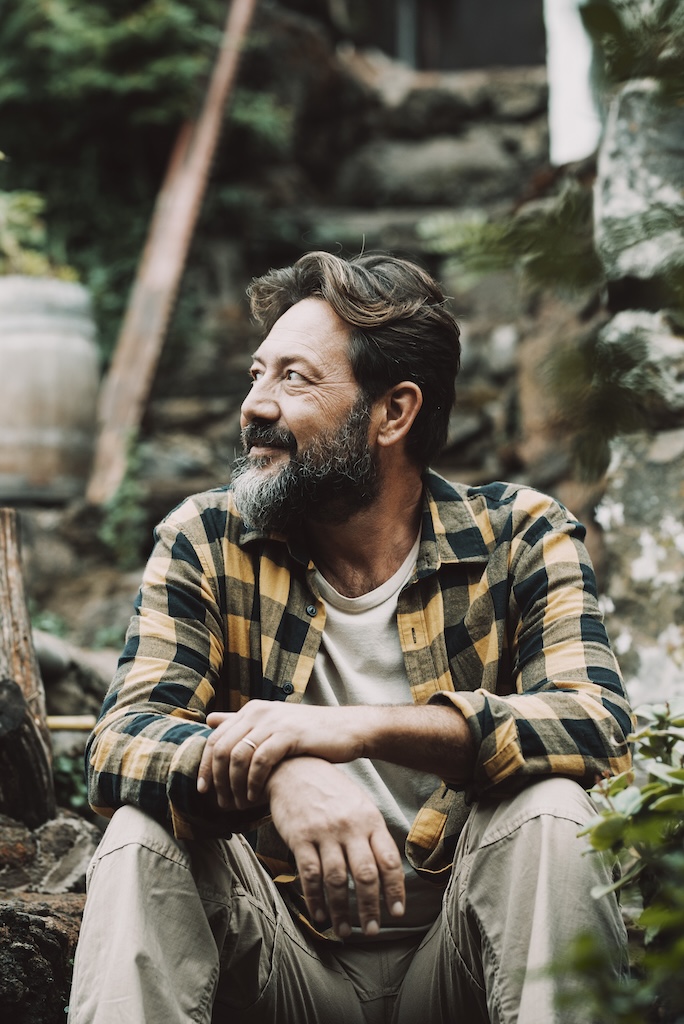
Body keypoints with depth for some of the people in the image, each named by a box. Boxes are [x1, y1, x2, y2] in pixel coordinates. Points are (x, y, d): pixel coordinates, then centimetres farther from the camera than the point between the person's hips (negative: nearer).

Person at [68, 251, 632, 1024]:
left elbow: (597, 726, -19)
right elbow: (119, 743, -14)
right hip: (284, 960, 0)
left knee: (550, 811, -27)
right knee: (142, 835, -25)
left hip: (453, 960, 0)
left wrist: (359, 728, -32)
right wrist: (280, 775, -36)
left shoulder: (517, 535, -3)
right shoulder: (206, 541, -1)